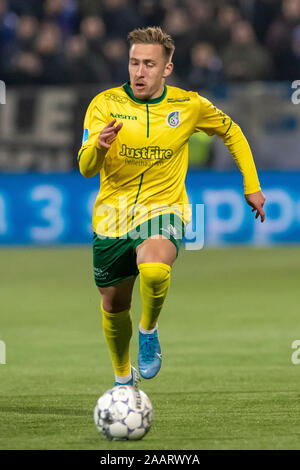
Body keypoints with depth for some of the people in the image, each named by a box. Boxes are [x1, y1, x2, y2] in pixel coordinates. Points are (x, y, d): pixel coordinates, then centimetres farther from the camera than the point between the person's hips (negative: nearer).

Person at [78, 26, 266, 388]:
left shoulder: (188, 106, -5)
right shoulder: (106, 104, -9)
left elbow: (231, 133, 14)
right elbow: (85, 168, -17)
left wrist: (252, 185, 12)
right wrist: (99, 146, -40)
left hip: (164, 211, -2)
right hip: (112, 217, 2)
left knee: (154, 270, -35)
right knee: (114, 304, 14)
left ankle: (149, 330, -4)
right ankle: (123, 378, 42)